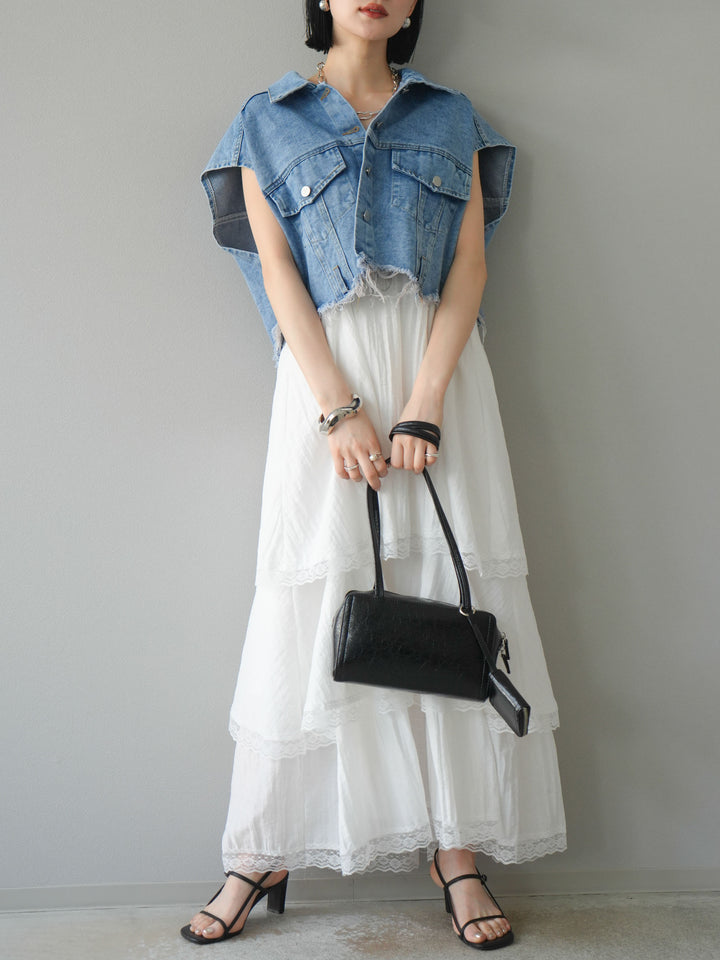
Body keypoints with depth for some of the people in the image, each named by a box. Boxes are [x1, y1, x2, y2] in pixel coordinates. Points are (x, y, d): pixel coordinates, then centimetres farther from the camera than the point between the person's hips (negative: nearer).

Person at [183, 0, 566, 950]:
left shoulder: (452, 117, 16)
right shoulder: (265, 122, 13)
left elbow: (470, 265, 4)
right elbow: (278, 273, 1)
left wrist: (423, 406, -10)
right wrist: (340, 408, -12)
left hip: (440, 365, 2)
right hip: (325, 369, -1)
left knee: (455, 593, -2)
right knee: (309, 602, -2)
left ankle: (458, 848, 10)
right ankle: (261, 854, 10)